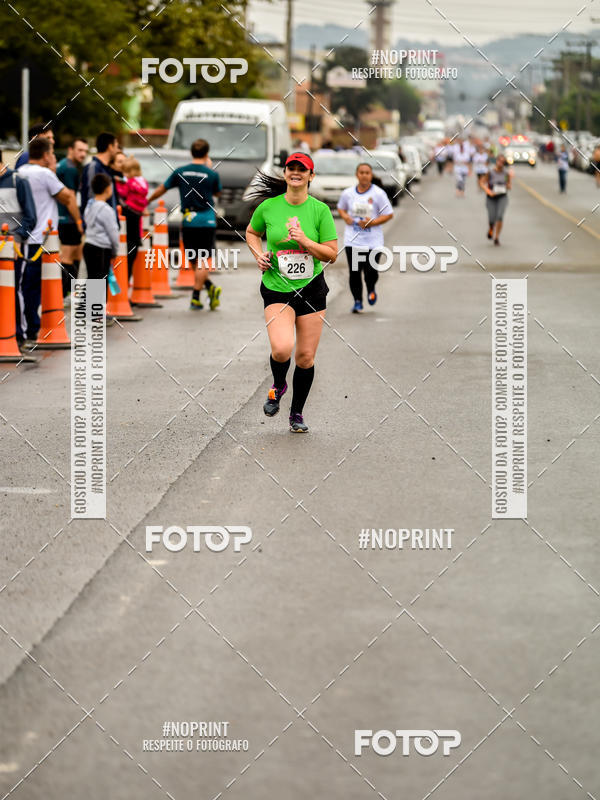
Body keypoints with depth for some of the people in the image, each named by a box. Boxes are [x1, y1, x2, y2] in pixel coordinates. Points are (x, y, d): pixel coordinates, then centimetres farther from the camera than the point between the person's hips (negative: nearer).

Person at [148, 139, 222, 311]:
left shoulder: (180, 172, 0)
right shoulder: (212, 174, -4)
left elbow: (161, 189, 11)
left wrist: (147, 201, 28)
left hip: (188, 222, 1)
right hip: (207, 221, -1)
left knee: (195, 260, 13)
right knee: (203, 260, -1)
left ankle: (210, 287, 2)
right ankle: (195, 298, -6)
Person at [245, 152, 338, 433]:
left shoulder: (320, 210, -2)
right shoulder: (268, 207, -1)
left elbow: (332, 254, -2)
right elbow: (251, 232, 19)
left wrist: (305, 241, -16)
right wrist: (259, 253, 1)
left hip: (311, 288, 1)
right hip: (276, 288, -1)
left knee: (306, 357, 3)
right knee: (281, 348, -22)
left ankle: (297, 413, 24)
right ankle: (278, 386, 12)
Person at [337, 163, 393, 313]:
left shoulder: (378, 194, -3)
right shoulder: (348, 193, 5)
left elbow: (389, 214, 0)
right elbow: (341, 208, 23)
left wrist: (373, 222, -14)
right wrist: (345, 217, 0)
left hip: (373, 240, -2)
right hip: (352, 240, 2)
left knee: (370, 271, -7)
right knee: (354, 272, -3)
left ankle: (371, 290, 27)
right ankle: (357, 301, 14)